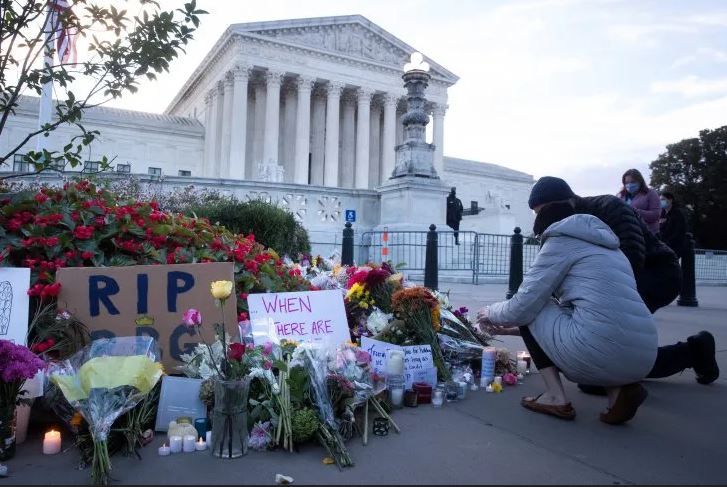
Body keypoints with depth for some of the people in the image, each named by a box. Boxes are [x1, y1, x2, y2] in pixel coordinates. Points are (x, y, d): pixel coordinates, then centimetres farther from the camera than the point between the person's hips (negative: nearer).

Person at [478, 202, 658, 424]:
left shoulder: (560, 241, 5)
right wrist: (510, 322, 43)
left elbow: (523, 306, -1)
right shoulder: (606, 246, 29)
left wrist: (493, 313, 21)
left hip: (599, 353, -8)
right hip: (642, 359, 8)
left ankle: (556, 398, 6)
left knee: (528, 312, 13)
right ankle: (618, 389, 9)